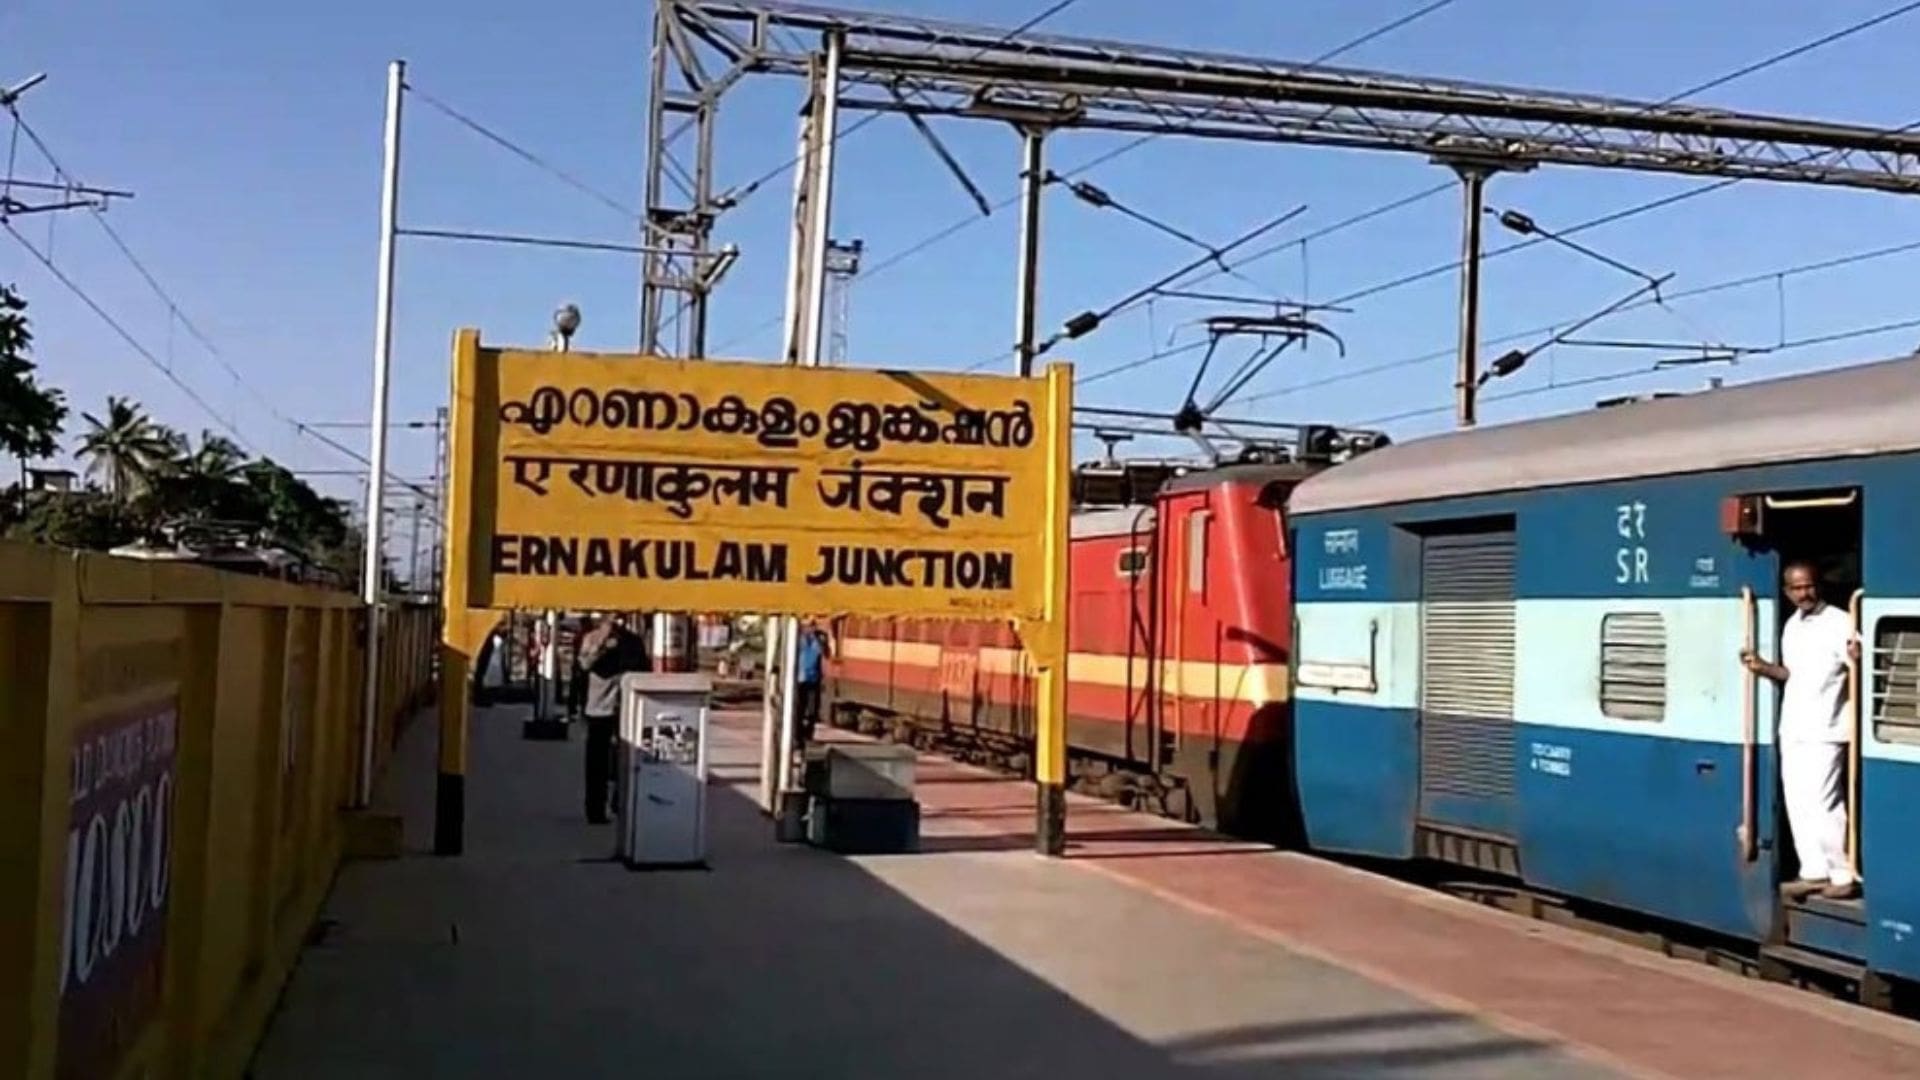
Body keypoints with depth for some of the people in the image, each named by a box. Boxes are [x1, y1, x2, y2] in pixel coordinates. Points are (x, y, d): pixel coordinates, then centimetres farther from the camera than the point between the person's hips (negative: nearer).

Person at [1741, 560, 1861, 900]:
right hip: (1792, 729, 8)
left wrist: (1857, 659, -41)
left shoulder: (1840, 623, -12)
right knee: (1798, 803, 10)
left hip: (1824, 731, -8)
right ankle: (1814, 872, 18)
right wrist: (1762, 667, 8)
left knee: (1822, 803, -7)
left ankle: (1843, 875, 3)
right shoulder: (1792, 626, 13)